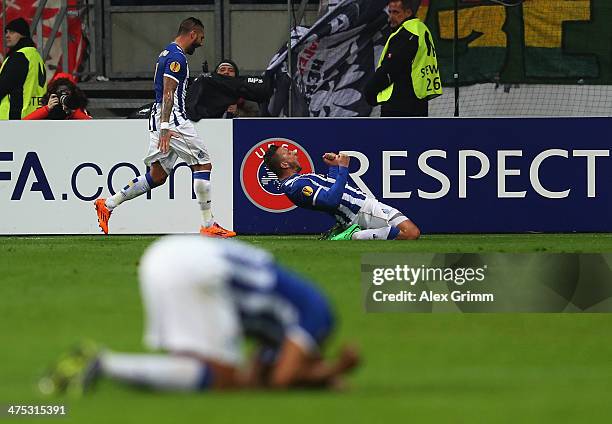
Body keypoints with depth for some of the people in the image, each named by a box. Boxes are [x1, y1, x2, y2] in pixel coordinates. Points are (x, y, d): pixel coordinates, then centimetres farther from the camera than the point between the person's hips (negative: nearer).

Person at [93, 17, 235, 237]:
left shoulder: (167, 53, 20)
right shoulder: (177, 57, -11)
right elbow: (168, 93, -20)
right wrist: (165, 127, -26)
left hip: (160, 119, 10)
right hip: (173, 120, -10)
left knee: (157, 176, 9)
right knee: (203, 165, -4)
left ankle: (108, 204, 7)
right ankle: (208, 225, -4)